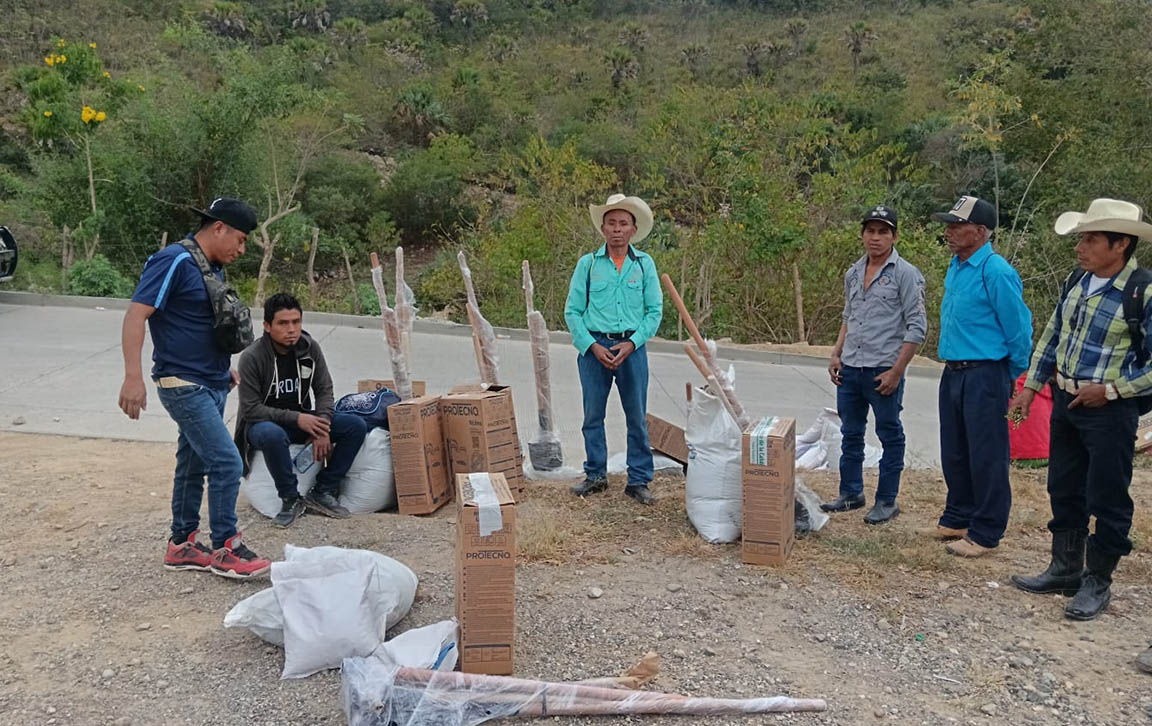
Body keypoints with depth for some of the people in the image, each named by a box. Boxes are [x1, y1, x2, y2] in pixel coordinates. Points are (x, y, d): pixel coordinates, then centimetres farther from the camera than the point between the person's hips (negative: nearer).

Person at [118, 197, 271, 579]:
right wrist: (133, 376, -26)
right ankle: (225, 549, 0)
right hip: (183, 385, -9)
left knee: (194, 463, 14)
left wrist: (223, 366, 23)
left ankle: (182, 544, 25)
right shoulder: (175, 261, -15)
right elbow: (136, 315, -20)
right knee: (226, 461, -11)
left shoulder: (212, 267, 12)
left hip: (212, 385, 9)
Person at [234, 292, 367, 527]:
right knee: (273, 435, -42)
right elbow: (250, 409, -19)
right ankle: (291, 499, -20)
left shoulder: (310, 348, -5)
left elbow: (324, 389, -1)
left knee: (356, 426, -16)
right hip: (262, 423, -5)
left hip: (302, 419, 5)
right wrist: (296, 418, -26)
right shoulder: (252, 358, -18)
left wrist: (322, 428, -17)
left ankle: (322, 492, -8)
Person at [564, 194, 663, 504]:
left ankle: (638, 481, 13)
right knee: (593, 415, 8)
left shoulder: (645, 264, 4)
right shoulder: (588, 263, 3)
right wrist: (593, 346, -9)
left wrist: (631, 343, -10)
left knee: (637, 417, 4)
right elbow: (572, 311, 3)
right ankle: (596, 476, 22)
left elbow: (655, 310, 3)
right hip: (594, 346, 0)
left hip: (632, 347, 0)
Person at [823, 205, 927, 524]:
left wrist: (897, 371, -15)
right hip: (850, 369, 7)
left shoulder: (905, 274, -9)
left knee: (890, 436, 7)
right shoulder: (853, 273, 11)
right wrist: (836, 354, 12)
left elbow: (917, 326, -12)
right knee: (850, 434, 16)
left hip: (883, 371, -7)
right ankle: (851, 493, 30)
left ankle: (887, 501, 18)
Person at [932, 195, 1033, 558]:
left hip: (984, 376, -9)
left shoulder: (996, 272, -17)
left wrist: (1013, 379, -3)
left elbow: (1018, 330, -12)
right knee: (954, 454, 17)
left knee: (986, 458, 1)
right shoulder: (956, 266, 10)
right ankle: (958, 519, 31)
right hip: (953, 373, 9)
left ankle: (985, 534, 11)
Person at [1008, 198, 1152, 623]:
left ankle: (1097, 583, 20)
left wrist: (1111, 389, -16)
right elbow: (1051, 337, 15)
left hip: (1109, 410, -7)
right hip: (1065, 401, 7)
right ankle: (1065, 570, 31)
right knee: (1064, 491, 16)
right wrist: (1030, 388, 13)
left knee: (1106, 500, 4)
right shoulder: (1077, 282, 4)